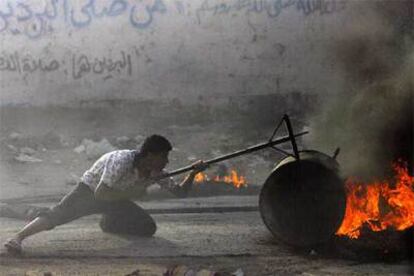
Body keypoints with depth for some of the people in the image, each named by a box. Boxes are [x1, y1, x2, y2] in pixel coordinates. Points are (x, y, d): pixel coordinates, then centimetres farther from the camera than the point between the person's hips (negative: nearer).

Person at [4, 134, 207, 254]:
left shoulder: (156, 172, -14)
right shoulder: (123, 161, -35)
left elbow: (180, 191, -4)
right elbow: (101, 193, -34)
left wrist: (193, 173, -19)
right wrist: (133, 193, -34)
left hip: (117, 198, 6)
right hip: (89, 191, -6)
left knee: (148, 228, -8)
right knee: (56, 214, -27)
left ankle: (108, 223, 15)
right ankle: (17, 238, -31)